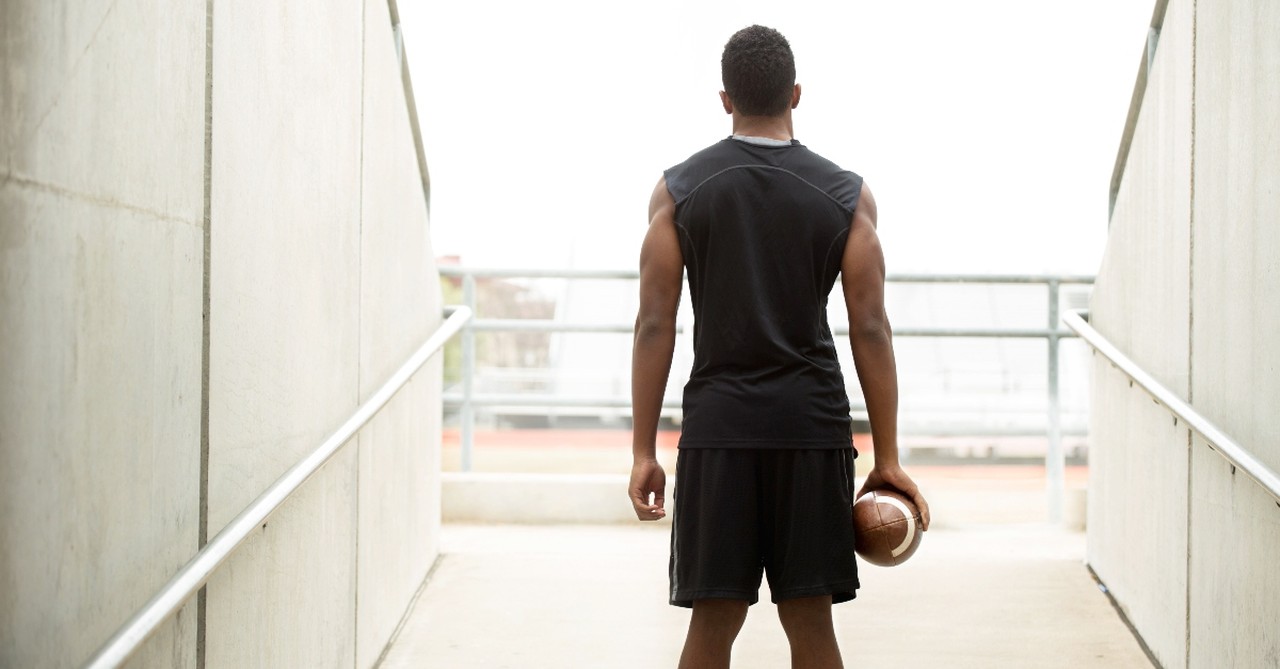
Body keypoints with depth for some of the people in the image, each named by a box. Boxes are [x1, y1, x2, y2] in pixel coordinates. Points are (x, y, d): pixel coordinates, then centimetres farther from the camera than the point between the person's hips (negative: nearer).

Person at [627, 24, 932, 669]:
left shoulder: (678, 189, 3)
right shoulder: (847, 195, 3)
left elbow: (654, 325, -1)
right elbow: (870, 330, -1)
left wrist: (643, 453, 2)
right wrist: (886, 459, 3)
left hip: (717, 423, 0)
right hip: (812, 422, 0)